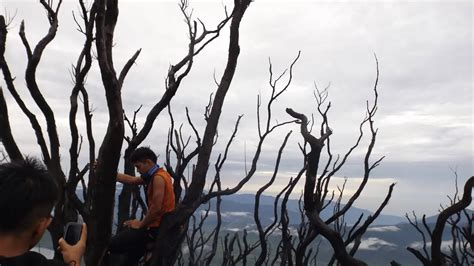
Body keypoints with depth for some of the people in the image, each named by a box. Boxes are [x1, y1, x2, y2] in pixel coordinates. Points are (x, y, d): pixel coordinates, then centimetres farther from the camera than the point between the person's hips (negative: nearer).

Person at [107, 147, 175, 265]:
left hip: (157, 228, -10)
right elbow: (130, 180, 17)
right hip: (158, 225, 10)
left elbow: (156, 208, -25)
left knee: (111, 245, -11)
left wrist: (141, 224, -10)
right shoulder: (153, 176, 11)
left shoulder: (158, 178, -21)